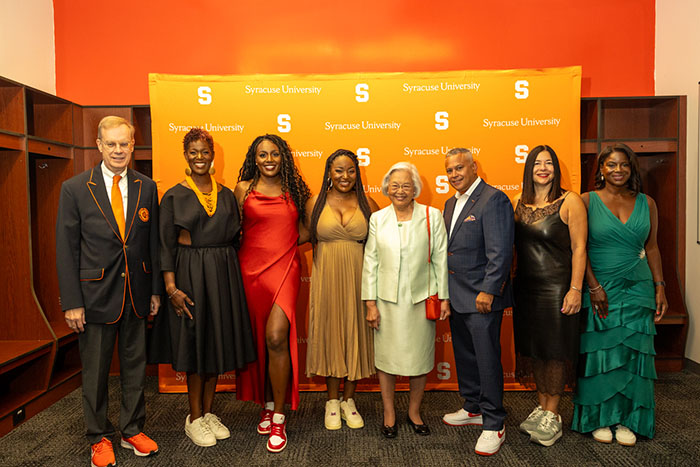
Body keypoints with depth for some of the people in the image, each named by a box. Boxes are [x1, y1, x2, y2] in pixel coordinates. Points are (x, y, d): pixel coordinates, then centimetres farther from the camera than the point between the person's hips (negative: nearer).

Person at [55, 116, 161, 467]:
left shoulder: (146, 187, 3)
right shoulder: (74, 189, -4)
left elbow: (153, 241, 6)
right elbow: (66, 249, -5)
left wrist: (155, 290, 4)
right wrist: (71, 302, -9)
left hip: (136, 293, 3)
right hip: (96, 294, -2)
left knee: (135, 364, 14)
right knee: (95, 371, 11)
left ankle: (133, 431, 32)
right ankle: (99, 438, 30)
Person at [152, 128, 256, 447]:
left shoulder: (226, 194, 9)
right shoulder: (174, 196, -2)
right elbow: (166, 244, -6)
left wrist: (232, 274, 2)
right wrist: (171, 287, -14)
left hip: (224, 274, 4)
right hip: (190, 274, -4)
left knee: (218, 341, 10)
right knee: (195, 341, 3)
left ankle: (208, 411, 26)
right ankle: (194, 418, 19)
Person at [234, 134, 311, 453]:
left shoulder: (295, 190, 9)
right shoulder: (244, 189, 5)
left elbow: (305, 231, 18)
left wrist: (286, 243, 6)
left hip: (285, 269, -1)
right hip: (251, 268, 1)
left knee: (276, 338, -14)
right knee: (258, 340, 10)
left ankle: (279, 418, -1)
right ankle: (267, 405, 29)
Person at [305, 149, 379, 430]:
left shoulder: (367, 204, 2)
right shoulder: (315, 204, 2)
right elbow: (309, 240, 8)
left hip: (358, 277, 1)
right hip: (326, 278, 0)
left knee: (355, 333, 7)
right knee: (329, 333, 7)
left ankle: (349, 400, 24)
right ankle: (332, 401, 24)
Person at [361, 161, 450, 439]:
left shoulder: (432, 216, 0)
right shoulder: (378, 219, 3)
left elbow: (440, 259, 2)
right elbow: (370, 262, 3)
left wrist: (443, 297, 0)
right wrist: (370, 303, -1)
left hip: (421, 299, 0)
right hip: (387, 300, 1)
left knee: (420, 357, 9)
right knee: (386, 356, 8)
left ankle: (414, 412, 30)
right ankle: (389, 414, 27)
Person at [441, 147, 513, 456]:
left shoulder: (493, 199, -12)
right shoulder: (451, 203, 15)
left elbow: (500, 251, -18)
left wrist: (488, 291, -21)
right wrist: (446, 291, 15)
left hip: (482, 297, -9)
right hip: (456, 296, 9)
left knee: (487, 359, -1)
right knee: (464, 356, 19)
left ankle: (494, 425, 13)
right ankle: (473, 409, 36)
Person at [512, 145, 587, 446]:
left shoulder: (570, 201, -6)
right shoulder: (519, 203, 8)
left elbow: (579, 248, -10)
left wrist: (575, 289, -15)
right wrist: (510, 280, 7)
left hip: (556, 286, -5)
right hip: (526, 287, 5)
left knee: (555, 349, 3)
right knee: (534, 348, 12)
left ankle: (552, 415, 16)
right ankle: (541, 407, 26)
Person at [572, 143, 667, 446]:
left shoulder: (646, 203, 8)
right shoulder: (587, 201, -2)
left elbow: (651, 247, 12)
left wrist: (660, 286, 5)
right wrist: (594, 286, -12)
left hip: (637, 288, 3)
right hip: (598, 289, -3)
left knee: (632, 353, 6)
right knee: (599, 354, 2)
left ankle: (626, 420, 20)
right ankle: (600, 418, 17)